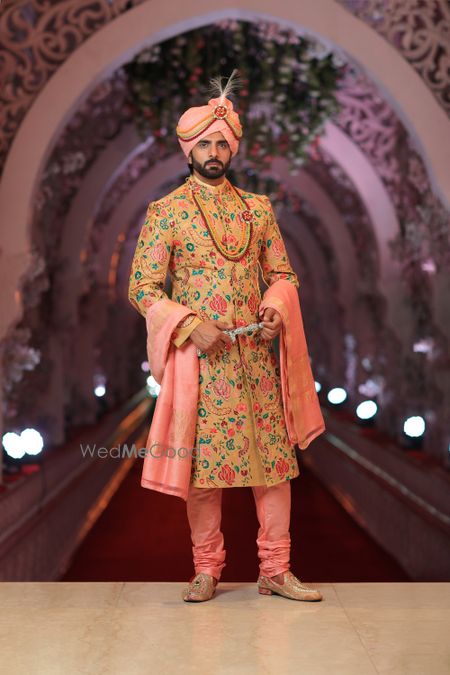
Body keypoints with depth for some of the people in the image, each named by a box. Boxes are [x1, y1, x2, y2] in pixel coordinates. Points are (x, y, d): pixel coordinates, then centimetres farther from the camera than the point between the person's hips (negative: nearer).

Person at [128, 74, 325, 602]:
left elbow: (283, 273, 17)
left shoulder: (258, 208, 11)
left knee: (275, 460, 2)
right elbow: (142, 287, -3)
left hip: (256, 355, 3)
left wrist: (277, 312, -5)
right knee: (203, 463, 2)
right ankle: (206, 570, 16)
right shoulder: (165, 212, 0)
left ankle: (275, 570, 12)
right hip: (199, 358, -3)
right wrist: (192, 326, -15)